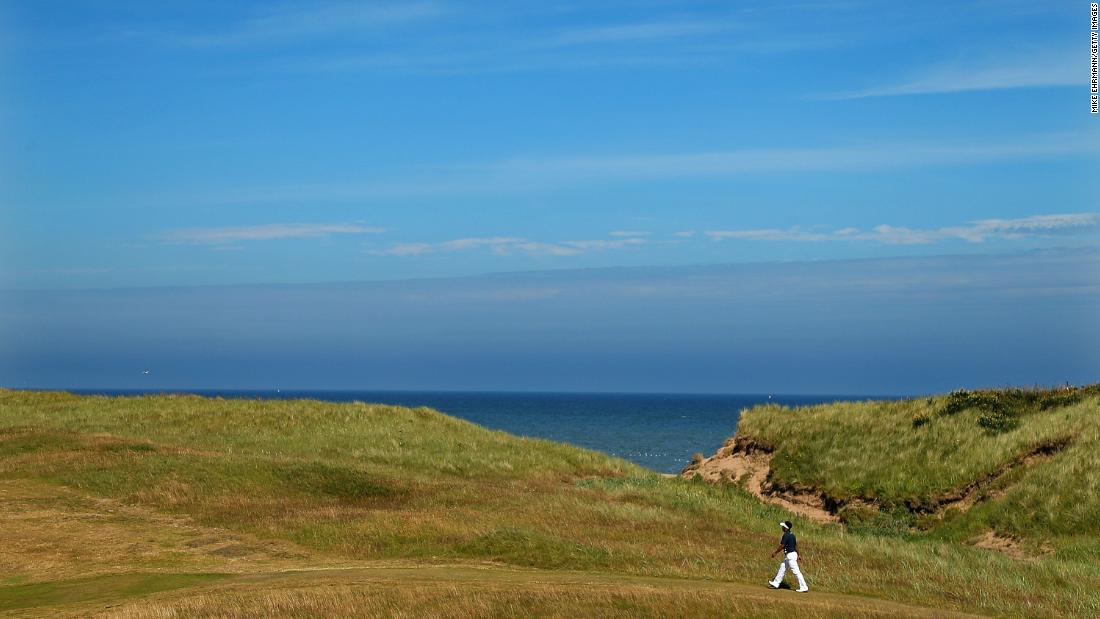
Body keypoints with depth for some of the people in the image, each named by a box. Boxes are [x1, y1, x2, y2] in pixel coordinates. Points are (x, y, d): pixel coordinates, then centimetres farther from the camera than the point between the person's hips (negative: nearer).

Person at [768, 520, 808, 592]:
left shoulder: (786, 535, -17)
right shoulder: (792, 535, 11)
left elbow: (781, 546, -18)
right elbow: (796, 545, 15)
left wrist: (775, 552, -7)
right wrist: (798, 555, 22)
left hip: (790, 556, -10)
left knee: (796, 571, -9)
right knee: (782, 568, 19)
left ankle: (804, 587, -10)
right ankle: (776, 583, 29)